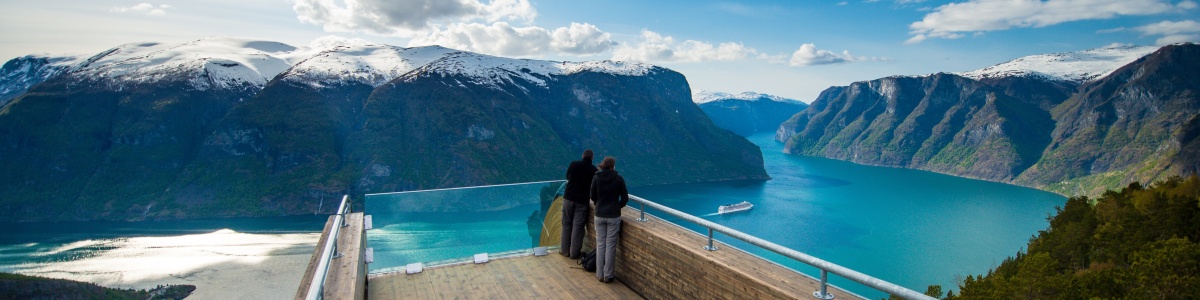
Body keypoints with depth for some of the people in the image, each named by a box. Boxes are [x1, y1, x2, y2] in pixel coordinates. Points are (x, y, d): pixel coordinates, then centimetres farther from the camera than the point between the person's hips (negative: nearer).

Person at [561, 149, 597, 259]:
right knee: (578, 227, 3)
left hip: (568, 197, 1)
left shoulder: (573, 164, 0)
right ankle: (574, 253, 7)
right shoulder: (594, 170, -2)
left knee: (566, 224, 12)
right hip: (582, 201, -1)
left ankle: (565, 250, 17)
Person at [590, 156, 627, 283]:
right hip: (614, 216, -2)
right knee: (610, 245, 4)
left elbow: (592, 197, 5)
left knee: (600, 244, 10)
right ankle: (608, 275, 10)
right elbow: (625, 198, -2)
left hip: (599, 215, 2)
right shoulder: (619, 179, -8)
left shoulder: (596, 178, -3)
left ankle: (600, 274, 15)